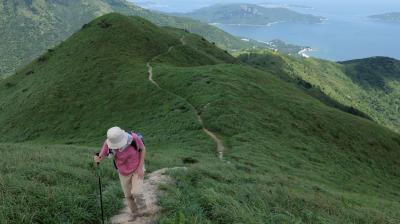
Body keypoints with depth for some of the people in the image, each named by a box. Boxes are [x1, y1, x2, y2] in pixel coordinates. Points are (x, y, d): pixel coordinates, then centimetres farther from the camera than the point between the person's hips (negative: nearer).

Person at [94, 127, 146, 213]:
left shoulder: (133, 138, -31)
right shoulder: (108, 143, -27)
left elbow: (143, 149, -12)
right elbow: (102, 156, -12)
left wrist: (140, 167, -15)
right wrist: (98, 159, -37)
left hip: (137, 169, -2)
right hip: (123, 172, 2)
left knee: (136, 192, -15)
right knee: (128, 195, 11)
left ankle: (143, 209, 17)